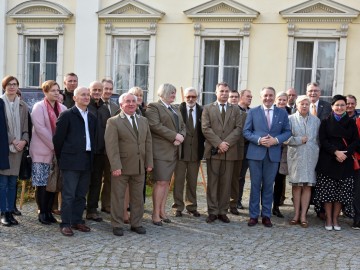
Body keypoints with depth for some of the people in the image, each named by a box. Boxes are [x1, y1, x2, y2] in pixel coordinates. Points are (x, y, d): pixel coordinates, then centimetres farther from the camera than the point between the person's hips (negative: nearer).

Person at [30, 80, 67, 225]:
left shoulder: (62, 108, 10)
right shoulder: (39, 107, -5)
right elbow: (40, 129, -14)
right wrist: (54, 146, -16)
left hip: (58, 151, 5)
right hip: (42, 151, -5)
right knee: (42, 183, -2)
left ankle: (49, 211, 14)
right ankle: (42, 212, 8)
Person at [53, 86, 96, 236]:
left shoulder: (92, 117, 15)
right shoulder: (67, 115, -4)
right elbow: (58, 138, -4)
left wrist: (91, 156, 11)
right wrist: (61, 157, 0)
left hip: (87, 161, 6)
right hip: (71, 160, -6)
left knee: (81, 194, 11)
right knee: (68, 194, -4)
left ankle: (77, 221, 20)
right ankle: (65, 224, 2)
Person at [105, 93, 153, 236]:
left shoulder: (144, 121, 12)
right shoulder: (113, 122, -6)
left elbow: (148, 142, 12)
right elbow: (111, 145, -12)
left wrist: (149, 163, 5)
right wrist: (116, 166, -19)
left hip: (139, 167, 5)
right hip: (121, 167, -5)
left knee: (138, 197, 12)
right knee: (118, 196, 4)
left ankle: (136, 224, 24)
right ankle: (117, 225, 15)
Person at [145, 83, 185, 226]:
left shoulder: (176, 109, 21)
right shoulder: (153, 107, -4)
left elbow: (183, 126, 18)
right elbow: (155, 125, -16)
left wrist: (181, 136, -5)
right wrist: (174, 136, -16)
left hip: (174, 150, 7)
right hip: (161, 150, -7)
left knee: (166, 182, 9)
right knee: (161, 182, -8)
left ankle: (162, 210, 16)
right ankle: (156, 213, 0)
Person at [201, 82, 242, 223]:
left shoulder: (235, 109, 12)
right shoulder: (208, 108, 7)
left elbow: (238, 128, 2)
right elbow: (205, 128, -3)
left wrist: (226, 143, -12)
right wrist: (218, 143, -13)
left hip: (230, 151, 2)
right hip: (213, 150, -1)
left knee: (226, 183, 4)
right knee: (212, 182, 1)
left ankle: (223, 212, 11)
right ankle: (212, 212, 7)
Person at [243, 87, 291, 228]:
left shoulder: (282, 113, 8)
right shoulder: (253, 112, 4)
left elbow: (287, 132, 6)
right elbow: (246, 131, 1)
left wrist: (276, 140, -12)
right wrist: (258, 140, -15)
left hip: (273, 154, 1)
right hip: (256, 153, -1)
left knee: (268, 185, 7)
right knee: (255, 185, 4)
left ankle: (266, 215, 16)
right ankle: (253, 215, 11)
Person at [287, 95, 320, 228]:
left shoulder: (316, 120, 10)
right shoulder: (290, 119, 3)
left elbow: (319, 139, 11)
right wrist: (300, 140, -7)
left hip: (311, 157, 2)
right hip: (295, 156, -1)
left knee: (308, 185, 0)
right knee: (296, 185, 2)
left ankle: (303, 215, 5)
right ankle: (296, 214, 10)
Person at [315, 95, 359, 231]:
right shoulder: (325, 122, 4)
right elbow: (322, 140, -3)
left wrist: (345, 153, -12)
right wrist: (336, 152, -16)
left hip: (345, 162, 2)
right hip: (328, 162, -1)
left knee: (341, 192, 2)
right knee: (327, 191, -2)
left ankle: (335, 218, 14)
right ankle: (328, 219, 8)